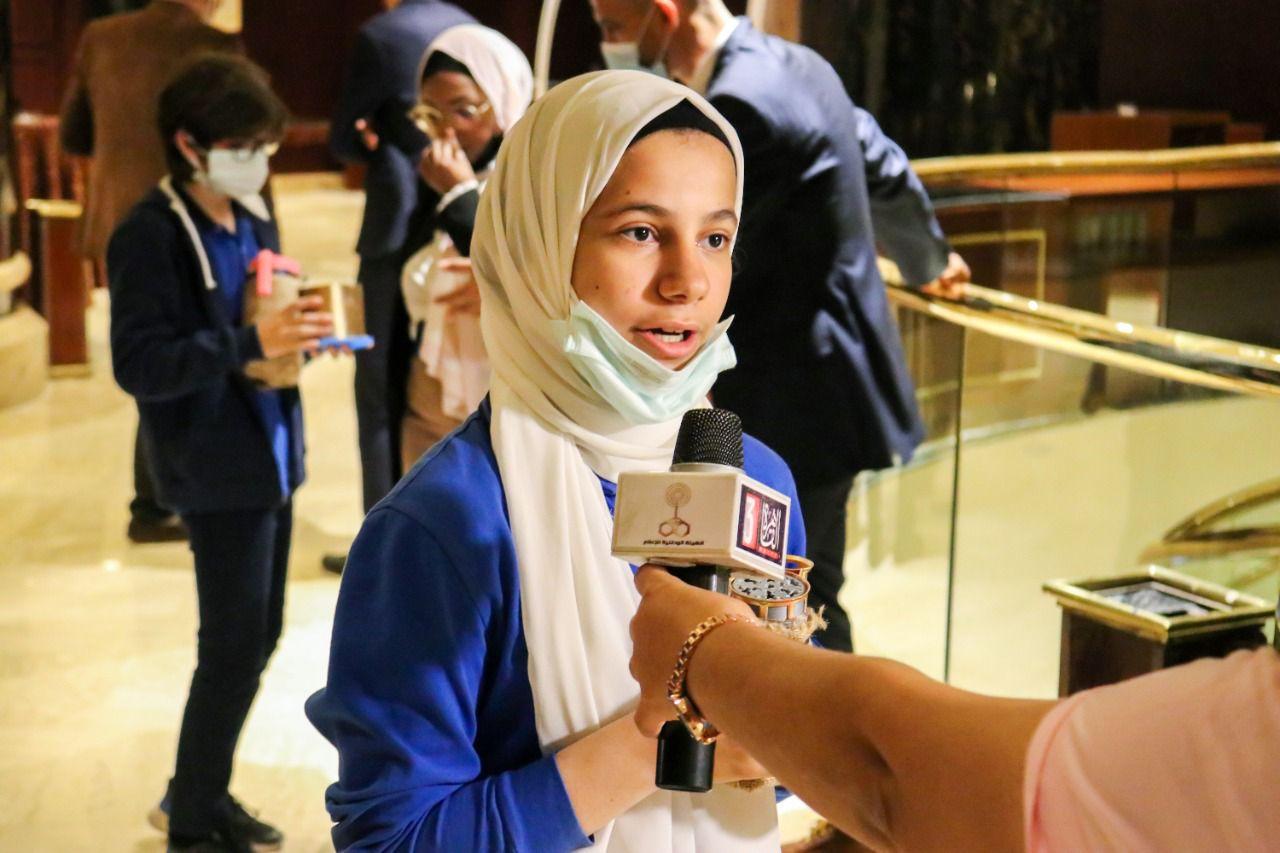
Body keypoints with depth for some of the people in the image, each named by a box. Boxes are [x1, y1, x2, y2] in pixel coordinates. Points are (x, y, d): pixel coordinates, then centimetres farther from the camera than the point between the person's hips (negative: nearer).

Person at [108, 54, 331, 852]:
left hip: (273, 452, 7)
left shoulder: (253, 217, 8)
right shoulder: (151, 235, -15)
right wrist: (253, 343, -30)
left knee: (258, 637, 15)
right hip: (217, 468, -7)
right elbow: (139, 365, -20)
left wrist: (298, 328, -4)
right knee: (235, 647, 0)